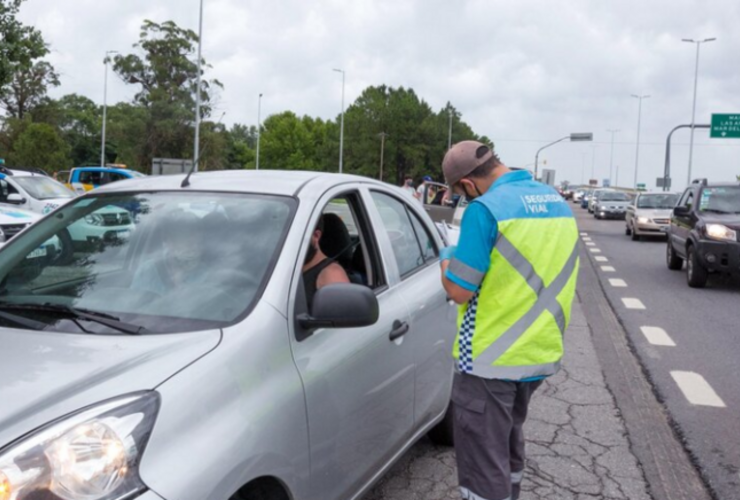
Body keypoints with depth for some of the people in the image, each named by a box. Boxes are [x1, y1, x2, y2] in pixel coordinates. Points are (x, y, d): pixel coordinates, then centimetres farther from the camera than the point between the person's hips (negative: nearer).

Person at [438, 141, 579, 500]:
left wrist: (447, 258, 2)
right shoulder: (558, 202, 6)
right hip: (540, 353, 8)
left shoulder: (485, 209, -18)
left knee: (483, 462, 3)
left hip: (489, 359, -8)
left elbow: (458, 291, -18)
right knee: (508, 445, 26)